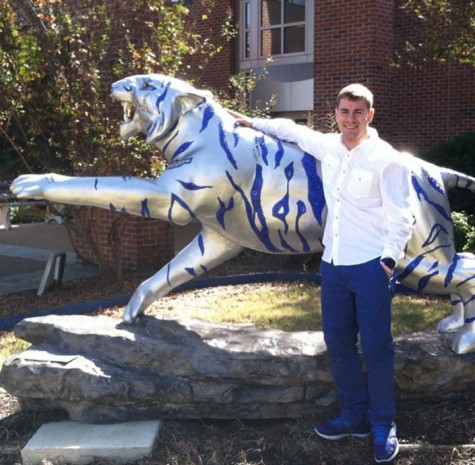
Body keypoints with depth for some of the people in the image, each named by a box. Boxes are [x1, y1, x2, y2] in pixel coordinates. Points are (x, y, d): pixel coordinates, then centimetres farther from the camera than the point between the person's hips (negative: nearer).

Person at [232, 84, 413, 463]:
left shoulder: (385, 159, -10)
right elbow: (293, 130, 26)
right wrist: (253, 123, 30)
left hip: (371, 266, -6)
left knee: (376, 346, -2)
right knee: (338, 343, 11)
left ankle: (383, 425, 14)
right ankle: (355, 416, 25)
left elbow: (400, 217, -10)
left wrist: (389, 259, -18)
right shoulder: (327, 147, 7)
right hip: (333, 264, 6)